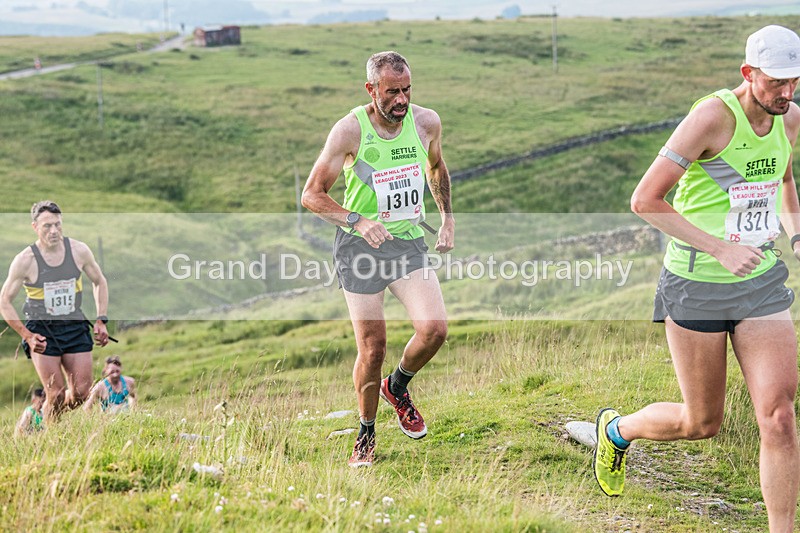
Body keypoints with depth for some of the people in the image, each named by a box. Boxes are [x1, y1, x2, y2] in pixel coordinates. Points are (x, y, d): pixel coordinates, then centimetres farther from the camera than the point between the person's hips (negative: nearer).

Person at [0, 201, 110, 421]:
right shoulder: (25, 260, -13)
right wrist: (27, 335, -13)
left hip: (75, 327, 3)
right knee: (56, 396, -9)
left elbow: (99, 282, 12)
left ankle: (51, 415, 33)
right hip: (42, 331, -3)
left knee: (82, 394, 2)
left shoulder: (79, 250, -5)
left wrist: (101, 320, 4)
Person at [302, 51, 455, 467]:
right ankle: (366, 435, 20)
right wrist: (357, 221, -24)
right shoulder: (350, 130, -13)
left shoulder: (427, 122, -1)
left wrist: (447, 217, 15)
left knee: (434, 329, -17)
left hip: (409, 243, 3)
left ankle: (398, 387, 15)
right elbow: (312, 194, -9)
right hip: (360, 246, -3)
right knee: (372, 351, -4)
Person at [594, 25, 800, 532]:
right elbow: (645, 200, -19)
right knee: (703, 423, 8)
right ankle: (616, 429, 39)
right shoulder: (713, 116, -19)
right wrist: (720, 249, -23)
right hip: (696, 286, -5)